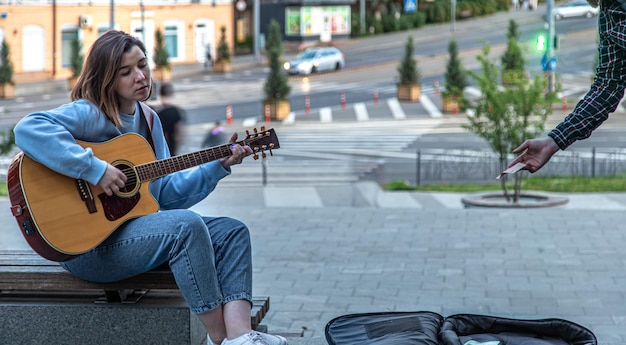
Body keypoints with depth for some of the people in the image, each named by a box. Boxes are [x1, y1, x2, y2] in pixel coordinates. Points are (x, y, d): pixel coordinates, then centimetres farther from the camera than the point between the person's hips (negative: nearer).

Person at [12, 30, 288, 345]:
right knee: (187, 225, -29)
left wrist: (219, 166, 6)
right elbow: (28, 129, -33)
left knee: (231, 232, -3)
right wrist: (95, 169, -32)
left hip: (138, 225, 9)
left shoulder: (148, 120, 13)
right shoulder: (89, 114, -12)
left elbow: (167, 193, 16)